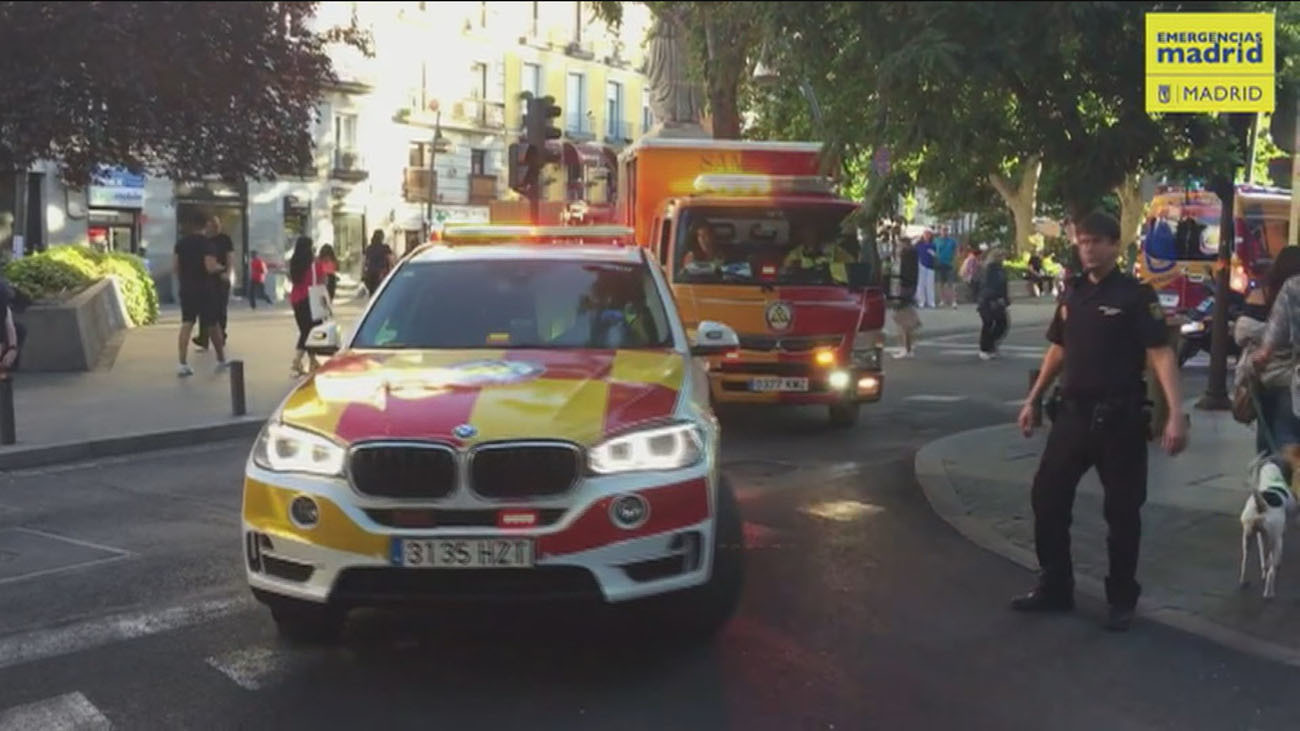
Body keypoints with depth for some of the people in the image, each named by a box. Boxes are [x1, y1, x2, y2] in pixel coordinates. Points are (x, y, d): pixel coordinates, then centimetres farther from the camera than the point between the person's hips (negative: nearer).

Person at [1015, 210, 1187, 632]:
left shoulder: (1136, 296, -9)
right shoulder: (1073, 294, 10)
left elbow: (1161, 353, -16)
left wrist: (1176, 413, -26)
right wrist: (1033, 400, 19)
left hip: (1120, 418, -6)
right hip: (1073, 413, 6)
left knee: (1122, 510, 3)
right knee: (1047, 498, 7)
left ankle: (1122, 600, 17)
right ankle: (1054, 588, 21)